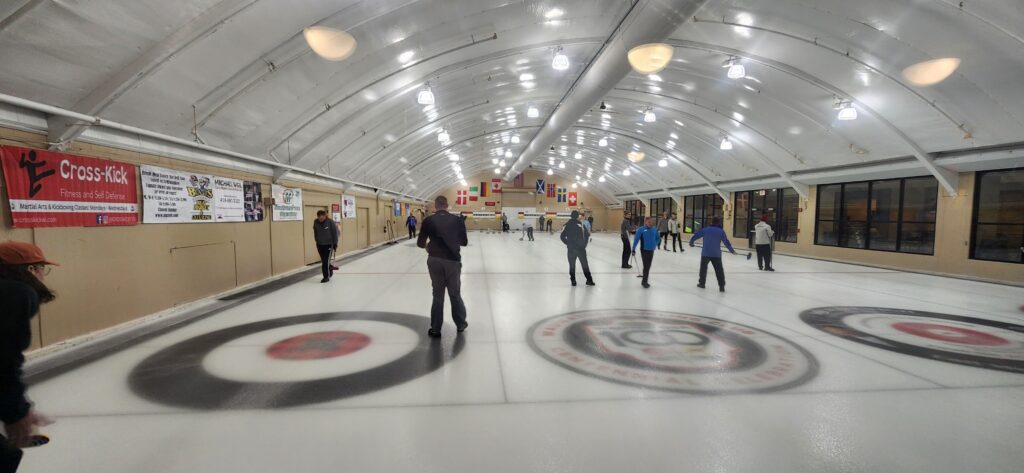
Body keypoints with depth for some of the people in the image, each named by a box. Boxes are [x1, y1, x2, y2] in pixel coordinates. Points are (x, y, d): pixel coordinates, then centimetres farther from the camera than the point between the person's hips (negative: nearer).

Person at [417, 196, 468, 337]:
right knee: (455, 294, 16)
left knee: (438, 294, 12)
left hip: (434, 260, 0)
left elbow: (420, 243, 1)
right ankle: (460, 324, 29)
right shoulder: (457, 220, 1)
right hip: (453, 261, 0)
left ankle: (435, 329, 14)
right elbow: (464, 242, 7)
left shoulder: (428, 220, 0)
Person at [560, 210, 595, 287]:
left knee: (572, 264, 8)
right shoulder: (581, 224, -1)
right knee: (585, 264, 8)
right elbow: (587, 235, -1)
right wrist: (584, 244, 10)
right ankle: (589, 280, 11)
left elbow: (562, 236, -5)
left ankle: (573, 280, 6)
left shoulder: (567, 225, -2)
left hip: (571, 248, 0)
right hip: (581, 247, 0)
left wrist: (568, 243, 8)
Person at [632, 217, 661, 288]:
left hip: (651, 250, 5)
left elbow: (658, 238, 16)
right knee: (646, 266, -6)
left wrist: (655, 245, 4)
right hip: (644, 250, -5)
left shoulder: (654, 229, 1)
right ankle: (644, 282, 5)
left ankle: (644, 281, 26)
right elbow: (636, 239, -11)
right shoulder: (641, 229, -12)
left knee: (648, 266, 13)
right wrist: (633, 249, -12)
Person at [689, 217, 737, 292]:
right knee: (719, 270, 5)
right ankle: (721, 286, 0)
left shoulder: (705, 229, 3)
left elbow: (695, 236, 6)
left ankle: (702, 283, 24)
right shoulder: (721, 231, 2)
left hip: (705, 253, 1)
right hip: (716, 254, 0)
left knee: (703, 268, 18)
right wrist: (732, 251, 18)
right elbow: (726, 242, 5)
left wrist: (691, 243, 23)